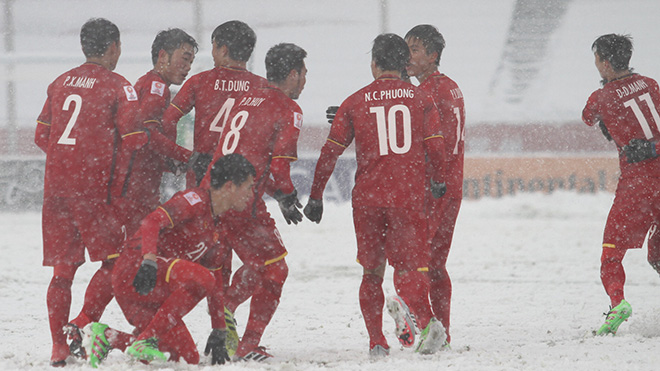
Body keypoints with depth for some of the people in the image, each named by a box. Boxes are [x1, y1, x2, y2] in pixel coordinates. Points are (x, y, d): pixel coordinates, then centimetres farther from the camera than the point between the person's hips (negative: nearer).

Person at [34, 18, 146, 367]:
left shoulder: (60, 83, 13)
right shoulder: (118, 86, -5)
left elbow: (41, 136, 15)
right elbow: (133, 140, -10)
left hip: (55, 183, 6)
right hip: (92, 186, -6)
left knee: (63, 267, 8)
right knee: (113, 261, 3)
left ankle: (59, 345, 5)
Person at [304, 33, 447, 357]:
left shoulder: (355, 103, 4)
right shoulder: (420, 100, 4)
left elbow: (330, 152, 3)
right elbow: (436, 147, 0)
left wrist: (315, 197, 10)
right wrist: (438, 182, 18)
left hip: (368, 196, 0)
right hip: (410, 196, 0)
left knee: (372, 272, 13)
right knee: (408, 268, 3)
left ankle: (376, 342, 4)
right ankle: (427, 321, -25)